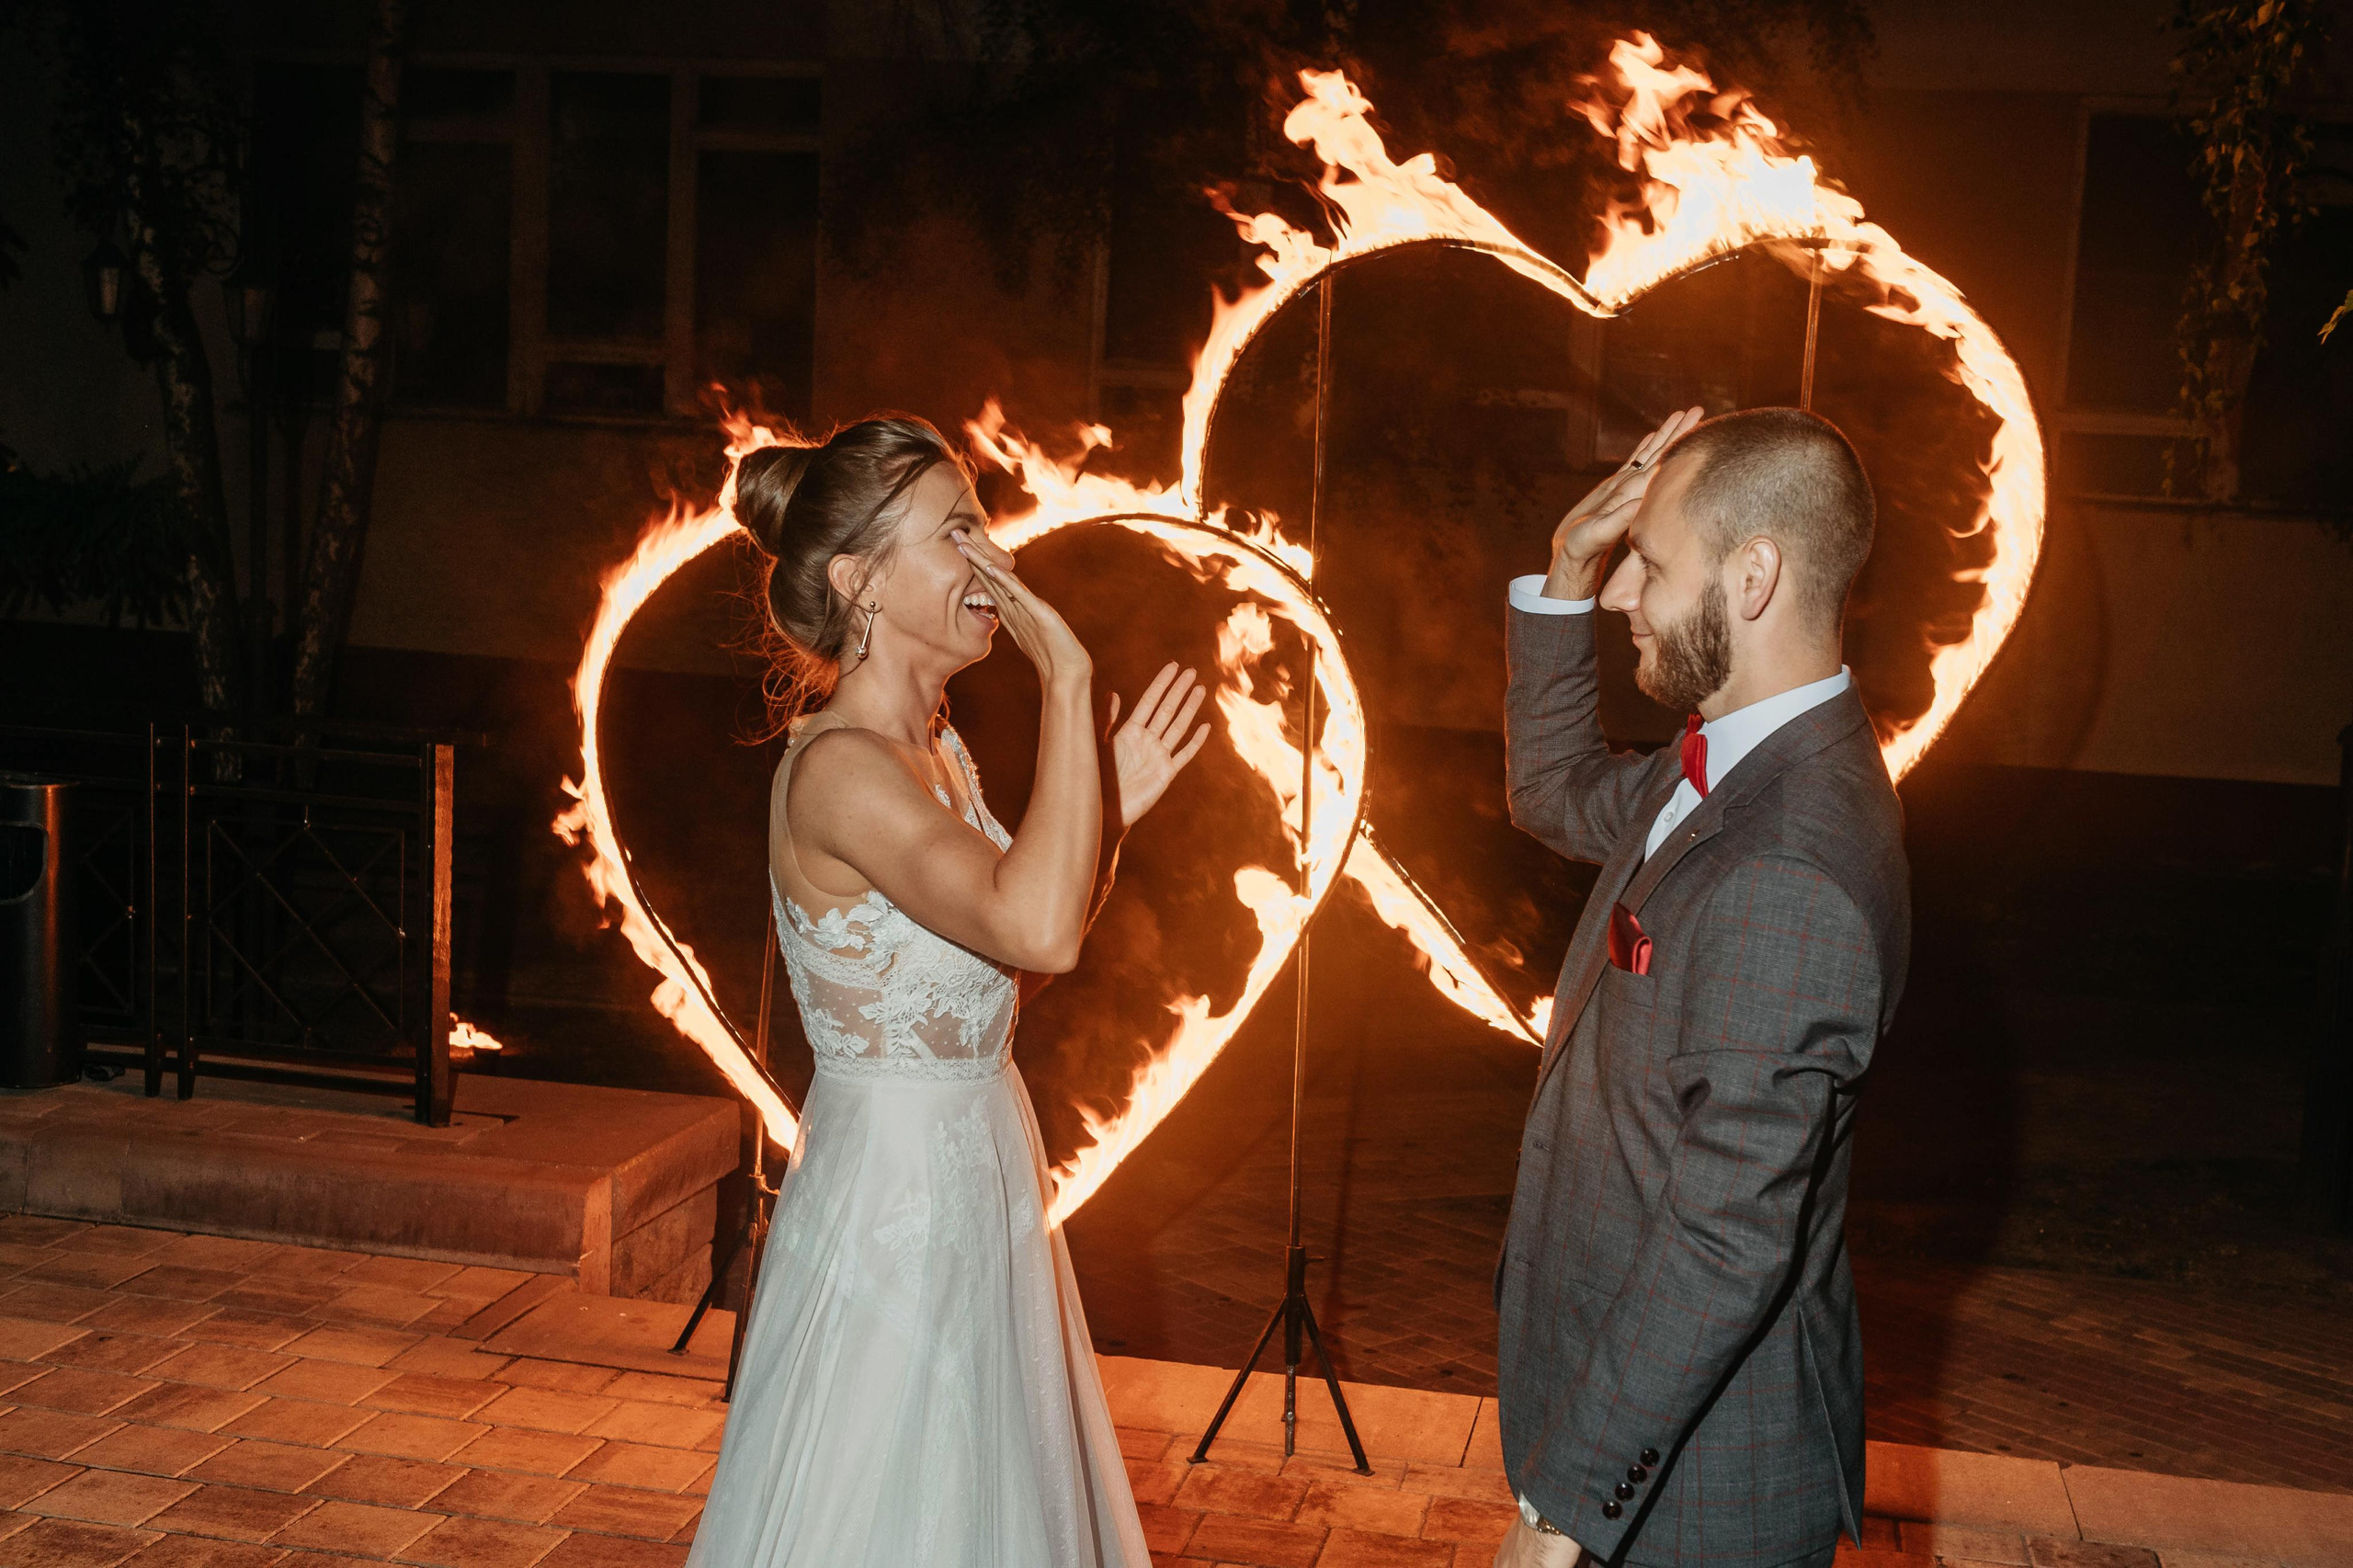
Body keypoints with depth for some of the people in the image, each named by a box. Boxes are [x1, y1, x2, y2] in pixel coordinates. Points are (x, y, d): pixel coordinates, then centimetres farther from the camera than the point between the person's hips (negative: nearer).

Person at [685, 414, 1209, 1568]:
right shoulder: (837, 768, -23)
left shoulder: (937, 752, 7)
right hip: (896, 1199, -9)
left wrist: (1110, 809, 5)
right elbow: (1038, 929, -37)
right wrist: (1066, 675, -30)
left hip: (974, 1185, 9)